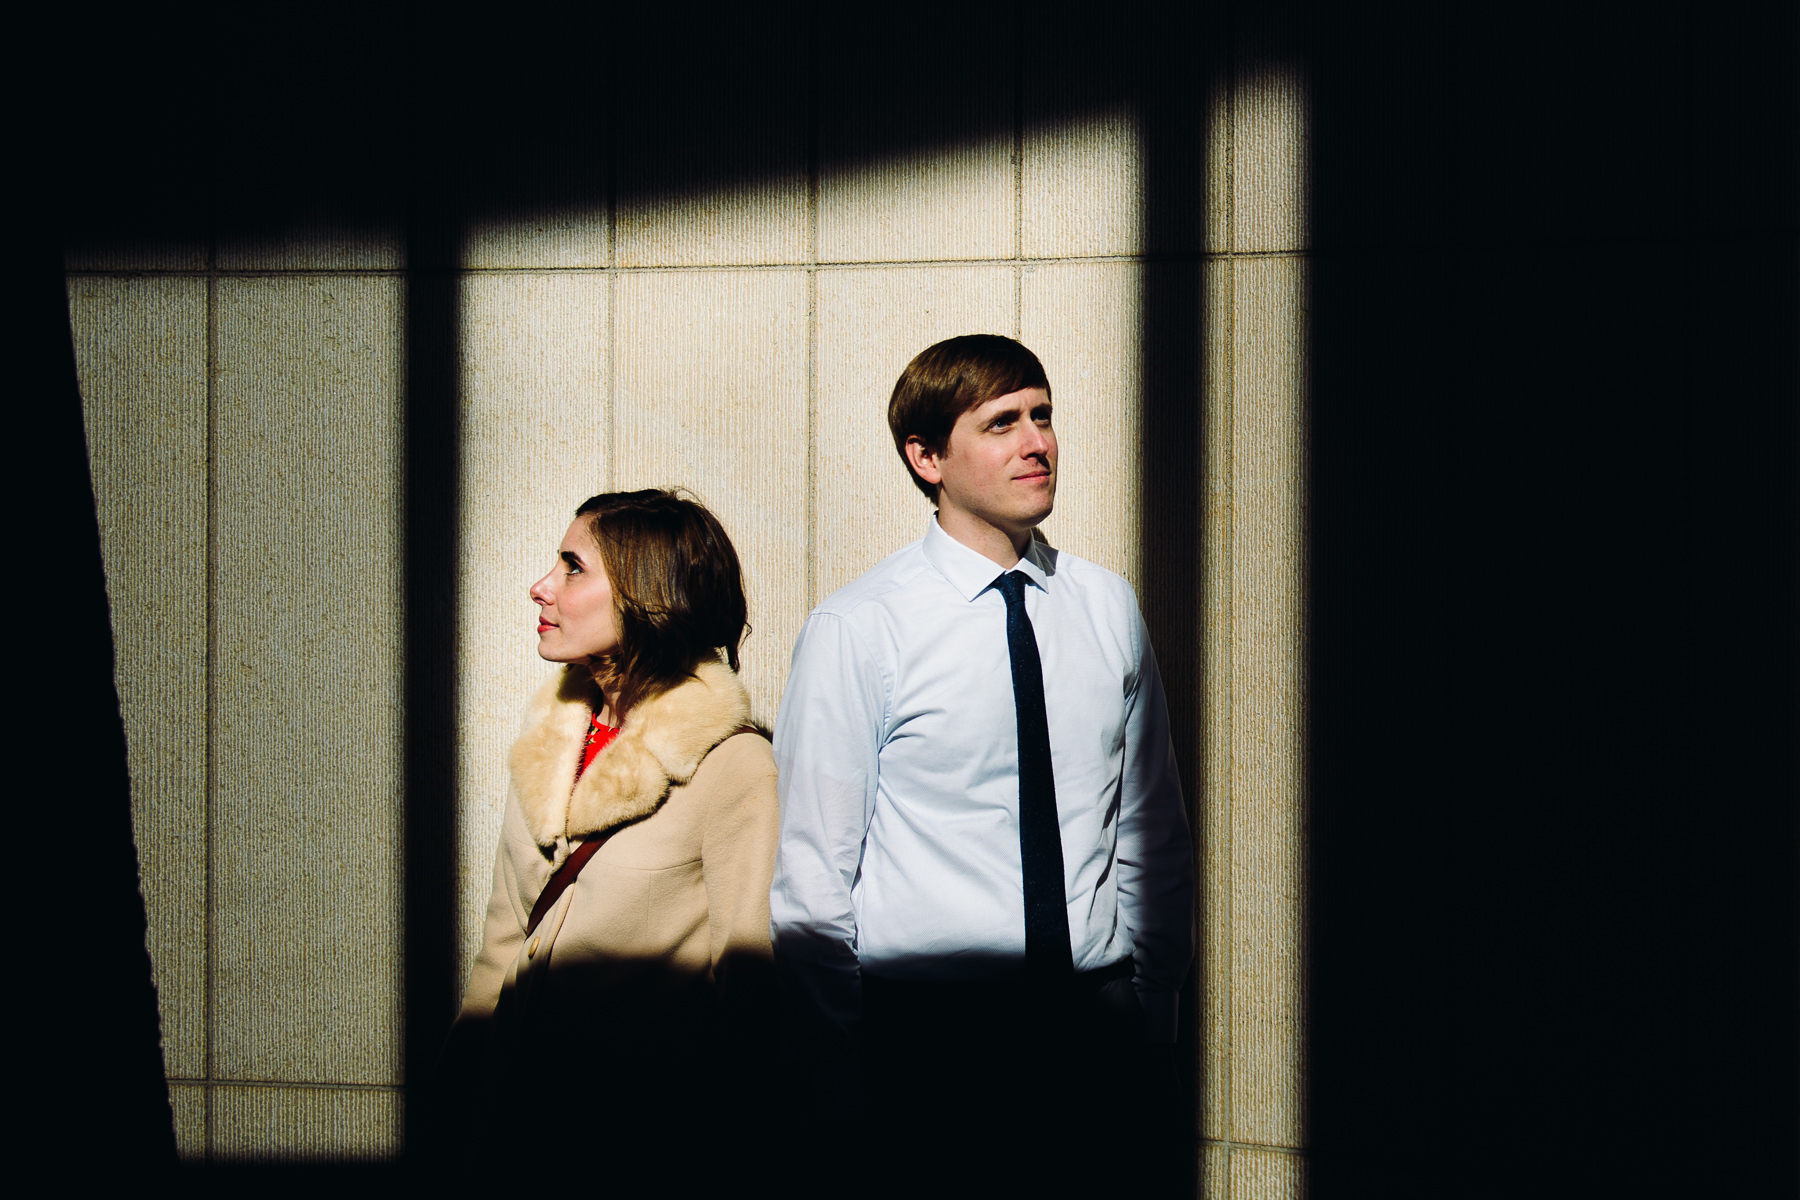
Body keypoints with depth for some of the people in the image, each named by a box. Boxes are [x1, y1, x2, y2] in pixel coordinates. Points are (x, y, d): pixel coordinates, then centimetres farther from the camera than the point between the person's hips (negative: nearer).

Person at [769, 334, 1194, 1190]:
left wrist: (1153, 1024, 10)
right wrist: (839, 1078, -4)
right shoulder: (855, 631, -7)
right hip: (931, 1031, -4)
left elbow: (1150, 835, 14)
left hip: (1096, 1019, 4)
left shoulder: (1107, 608, 7)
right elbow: (812, 873, -5)